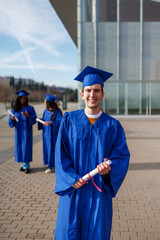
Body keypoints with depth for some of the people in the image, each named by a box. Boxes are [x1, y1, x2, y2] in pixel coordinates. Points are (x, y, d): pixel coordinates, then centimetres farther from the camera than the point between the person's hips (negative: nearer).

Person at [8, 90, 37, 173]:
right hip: (18, 130, 4)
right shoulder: (14, 109, 6)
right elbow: (11, 121, 6)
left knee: (26, 147, -4)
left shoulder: (30, 108, -3)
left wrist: (28, 117, -26)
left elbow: (34, 119, -8)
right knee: (19, 147, 6)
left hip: (26, 130, -4)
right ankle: (23, 164, 17)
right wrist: (12, 118, -17)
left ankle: (27, 166, 1)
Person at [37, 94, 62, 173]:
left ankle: (52, 166, 8)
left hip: (53, 133, -7)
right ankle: (51, 166, 16)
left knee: (53, 148, -2)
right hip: (46, 133, 7)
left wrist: (50, 122, -28)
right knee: (47, 148, 8)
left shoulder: (57, 112, -12)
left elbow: (59, 122, -17)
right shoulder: (46, 111, 10)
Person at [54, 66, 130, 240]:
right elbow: (60, 153, -2)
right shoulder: (69, 120, 0)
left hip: (99, 191, 0)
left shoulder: (113, 126, 0)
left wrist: (109, 168, -24)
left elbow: (122, 155, -3)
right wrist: (71, 178, -14)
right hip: (73, 188, 0)